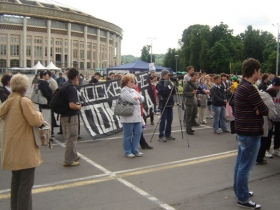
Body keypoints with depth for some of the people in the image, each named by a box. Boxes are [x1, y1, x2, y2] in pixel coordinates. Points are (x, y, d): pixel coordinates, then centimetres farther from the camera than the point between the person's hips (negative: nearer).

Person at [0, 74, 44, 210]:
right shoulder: (24, 101, -15)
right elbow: (36, 121, -19)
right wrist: (39, 114, 1)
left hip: (12, 149, 9)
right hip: (24, 149, -9)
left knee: (16, 181, 20)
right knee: (26, 184, -1)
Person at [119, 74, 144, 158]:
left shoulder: (133, 90, 18)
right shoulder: (124, 91, -10)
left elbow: (142, 99, 16)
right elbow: (133, 100, -20)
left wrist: (138, 98, -4)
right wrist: (138, 100, 1)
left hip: (137, 116, 8)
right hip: (128, 117, -8)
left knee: (138, 133, 9)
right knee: (128, 135, 2)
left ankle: (134, 150, 21)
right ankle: (127, 151, 15)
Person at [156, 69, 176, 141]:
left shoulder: (169, 82, 14)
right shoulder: (160, 83, -8)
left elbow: (174, 92, 15)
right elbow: (161, 93, -19)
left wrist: (174, 87, -1)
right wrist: (165, 86, -23)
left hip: (170, 104, 8)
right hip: (163, 104, -8)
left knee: (170, 119, 9)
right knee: (163, 120, -6)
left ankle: (168, 134, 18)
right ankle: (161, 136, 0)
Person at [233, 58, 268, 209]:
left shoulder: (241, 87, 10)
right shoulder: (250, 89, -22)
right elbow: (265, 111, -17)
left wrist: (256, 109, -9)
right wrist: (260, 108, 4)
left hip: (242, 130, 10)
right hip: (250, 132, -10)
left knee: (240, 162, 18)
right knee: (246, 166, -2)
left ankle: (239, 190, 31)